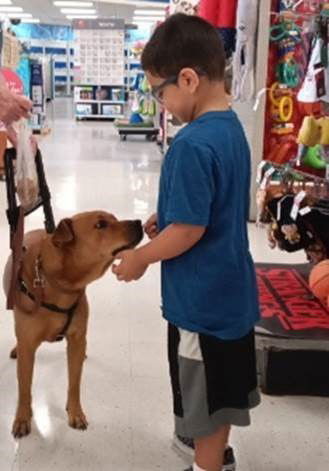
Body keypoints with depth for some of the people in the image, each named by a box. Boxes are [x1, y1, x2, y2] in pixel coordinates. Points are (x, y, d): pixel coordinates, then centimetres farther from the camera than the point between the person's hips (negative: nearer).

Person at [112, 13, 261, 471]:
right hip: (229, 286, 9)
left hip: (203, 297, -9)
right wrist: (167, 216, 6)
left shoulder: (192, 144, -26)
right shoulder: (232, 127, 3)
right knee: (221, 388, 27)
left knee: (206, 396, 12)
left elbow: (188, 231, -24)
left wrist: (140, 258, -10)